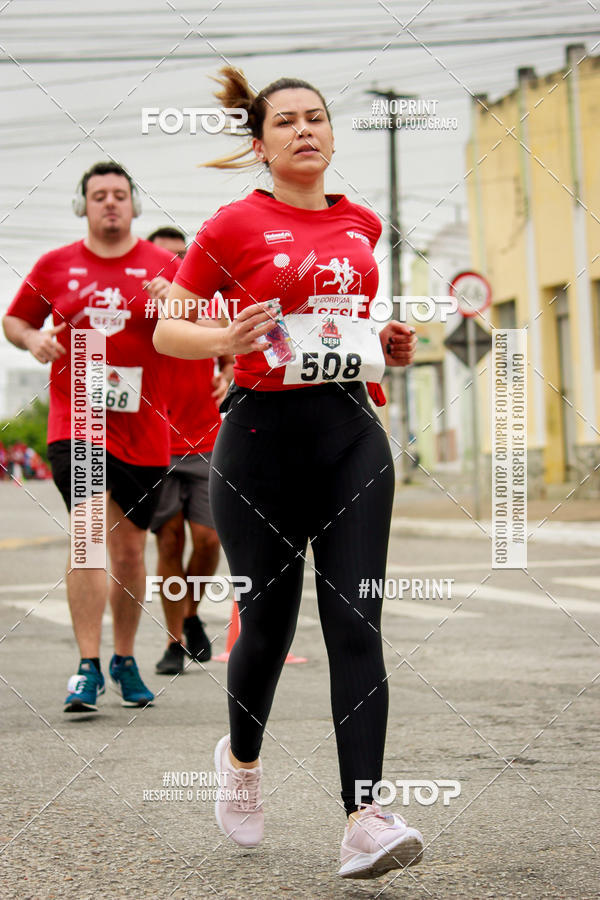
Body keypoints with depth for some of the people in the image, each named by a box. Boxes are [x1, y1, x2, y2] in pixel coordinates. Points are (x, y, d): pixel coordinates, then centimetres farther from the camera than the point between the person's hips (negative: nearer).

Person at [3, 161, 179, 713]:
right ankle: (88, 668, -19)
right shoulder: (56, 266, 7)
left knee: (130, 547, 10)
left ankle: (124, 659, 28)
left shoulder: (162, 265, 5)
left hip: (142, 429, 1)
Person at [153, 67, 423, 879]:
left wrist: (387, 344, 10)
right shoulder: (235, 225, -3)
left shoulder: (361, 225, 11)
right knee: (269, 622, 5)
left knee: (356, 624, -8)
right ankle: (241, 758, 36)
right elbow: (166, 329, 1)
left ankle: (363, 821, -12)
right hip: (263, 435, -3)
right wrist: (225, 340, -19)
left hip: (352, 435, 3)